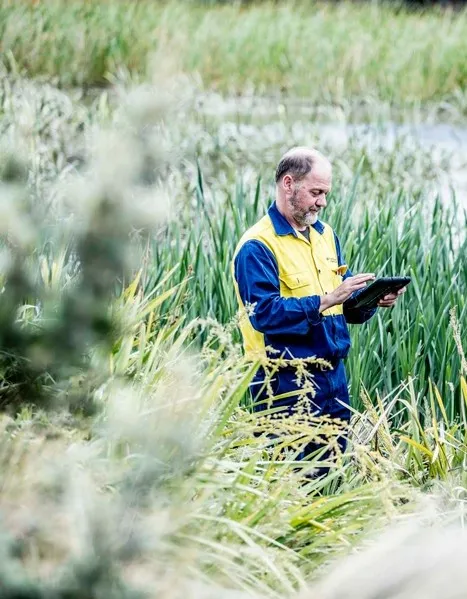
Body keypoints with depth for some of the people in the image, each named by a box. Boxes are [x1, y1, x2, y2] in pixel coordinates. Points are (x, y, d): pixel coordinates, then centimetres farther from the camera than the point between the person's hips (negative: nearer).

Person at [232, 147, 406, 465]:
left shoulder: (326, 235, 13)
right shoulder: (257, 246, -12)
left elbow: (348, 308, 18)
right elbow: (264, 313, -23)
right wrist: (324, 301, -28)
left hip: (334, 376, 7)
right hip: (286, 384, -7)